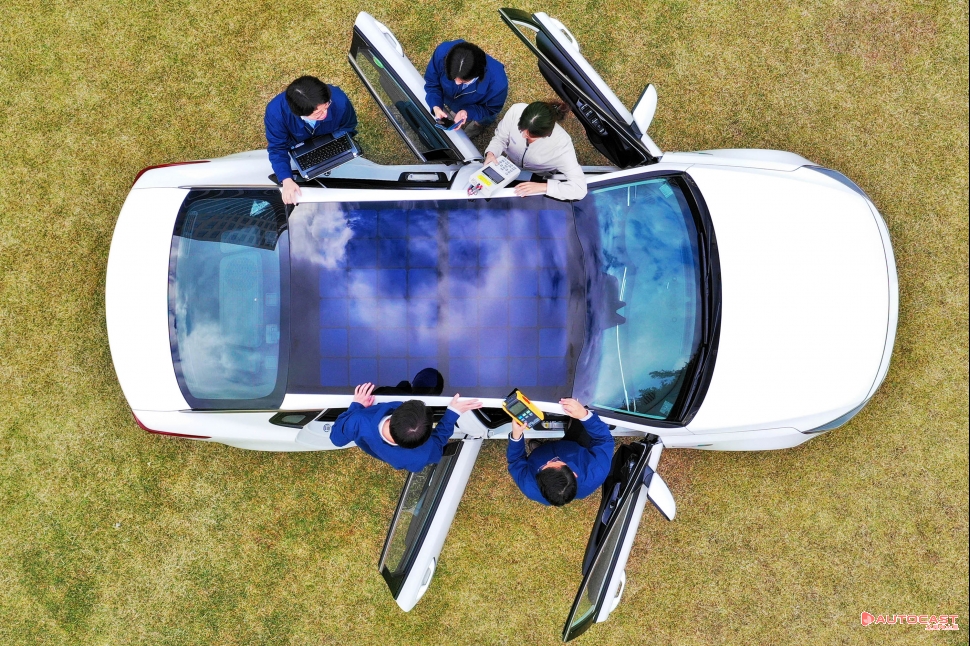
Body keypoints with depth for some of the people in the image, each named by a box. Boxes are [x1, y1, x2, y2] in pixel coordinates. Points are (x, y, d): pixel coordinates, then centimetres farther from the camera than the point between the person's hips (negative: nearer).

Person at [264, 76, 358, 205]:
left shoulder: (339, 100, -41)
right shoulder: (276, 111, -42)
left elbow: (348, 128, -19)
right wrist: (287, 181, -45)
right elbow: (277, 148, -30)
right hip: (295, 148, -1)